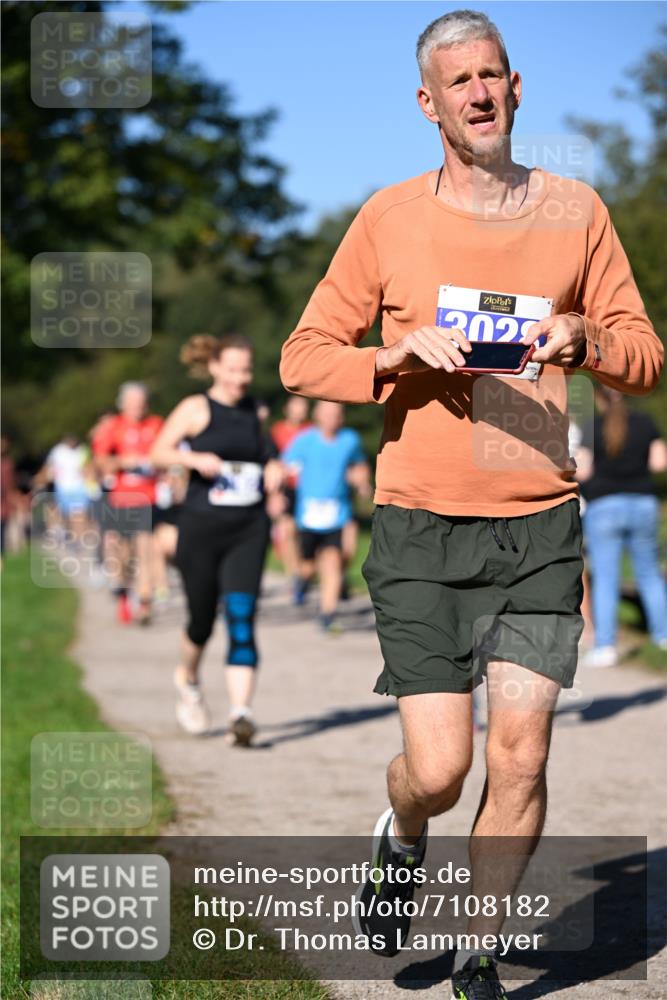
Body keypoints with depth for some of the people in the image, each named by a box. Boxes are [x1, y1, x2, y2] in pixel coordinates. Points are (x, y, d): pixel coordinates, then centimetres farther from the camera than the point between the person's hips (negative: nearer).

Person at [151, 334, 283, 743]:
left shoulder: (253, 410, 12)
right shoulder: (196, 409, 0)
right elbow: (160, 452, -4)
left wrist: (275, 469, 3)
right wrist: (193, 458, -22)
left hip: (249, 532, 2)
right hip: (202, 528, -2)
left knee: (242, 618, -13)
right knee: (202, 621, 8)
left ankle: (242, 713, -19)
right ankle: (189, 680, 41)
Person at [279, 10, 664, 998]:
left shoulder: (576, 211, 7)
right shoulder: (389, 218, 2)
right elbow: (303, 356, 4)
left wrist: (582, 338, -12)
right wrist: (400, 353, -14)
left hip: (541, 527, 2)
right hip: (420, 526, -1)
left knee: (520, 758, -3)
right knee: (438, 768, -6)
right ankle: (401, 840, 31)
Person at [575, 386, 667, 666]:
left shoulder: (592, 427, -7)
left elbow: (582, 472, -10)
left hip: (603, 507, -3)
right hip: (643, 504, 3)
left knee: (604, 580, -2)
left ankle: (605, 646, -7)